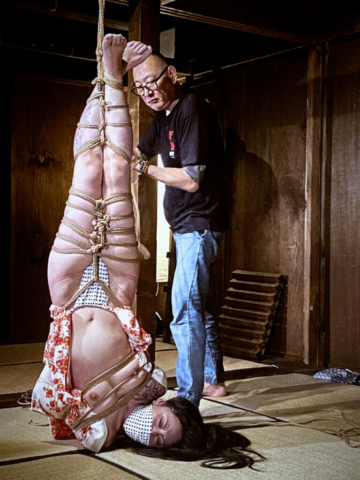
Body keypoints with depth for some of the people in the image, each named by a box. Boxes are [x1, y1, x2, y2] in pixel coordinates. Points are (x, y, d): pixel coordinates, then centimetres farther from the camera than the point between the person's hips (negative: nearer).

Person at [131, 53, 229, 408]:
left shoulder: (193, 110, -18)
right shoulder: (163, 116, 12)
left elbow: (191, 179, -23)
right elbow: (137, 153, 24)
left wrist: (145, 169, -16)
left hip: (200, 223, -10)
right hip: (185, 225, 11)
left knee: (185, 306, -16)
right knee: (199, 304, 18)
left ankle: (188, 399, -14)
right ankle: (213, 380, 32)